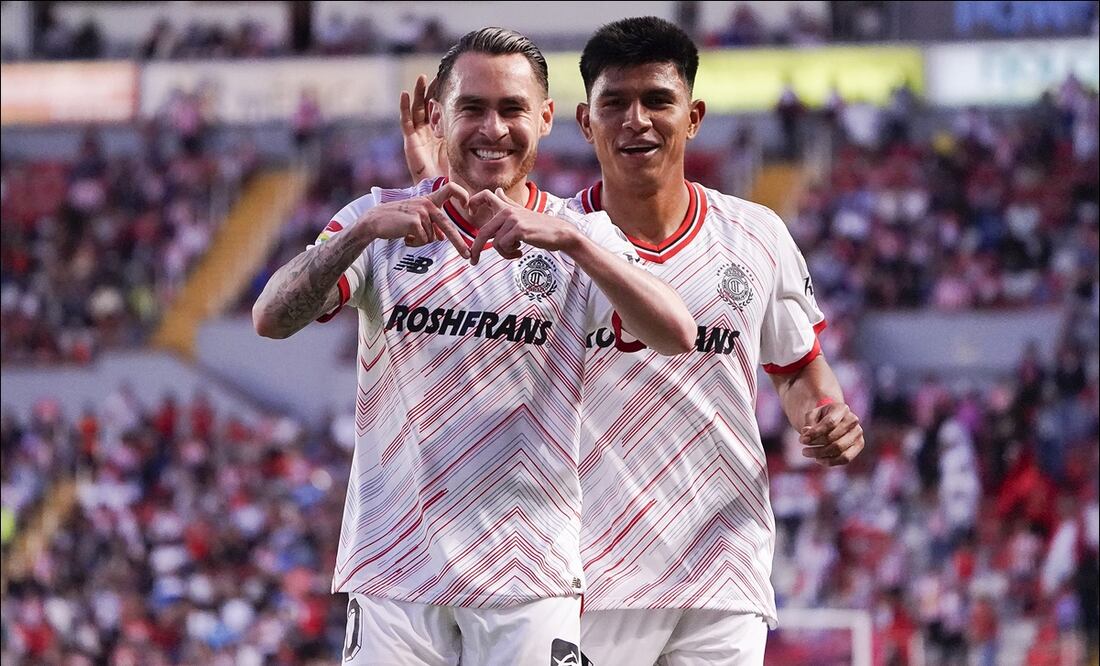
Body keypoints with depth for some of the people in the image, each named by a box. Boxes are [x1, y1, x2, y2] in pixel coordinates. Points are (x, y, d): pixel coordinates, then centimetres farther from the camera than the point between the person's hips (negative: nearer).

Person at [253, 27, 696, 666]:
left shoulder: (579, 236, 4)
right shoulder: (382, 219, 5)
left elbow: (676, 335, -13)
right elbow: (272, 318, -9)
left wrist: (568, 239, -27)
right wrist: (365, 230, -25)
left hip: (531, 578, 0)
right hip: (394, 572, 0)